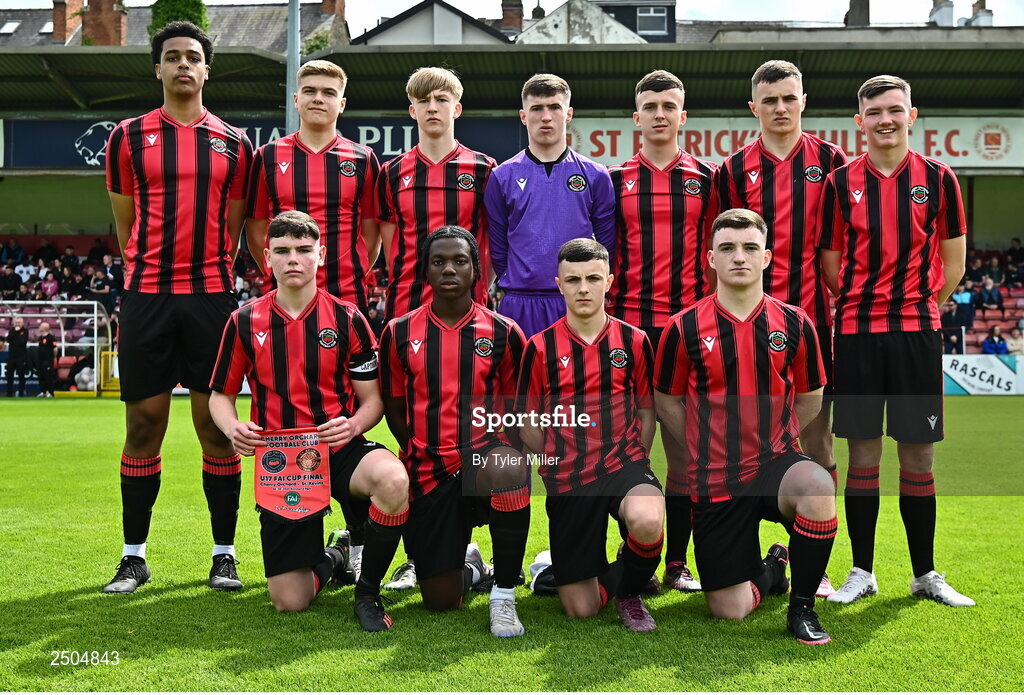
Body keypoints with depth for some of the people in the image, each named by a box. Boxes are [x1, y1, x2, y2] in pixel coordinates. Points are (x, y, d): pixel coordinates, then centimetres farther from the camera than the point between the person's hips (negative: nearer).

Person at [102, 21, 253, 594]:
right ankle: (134, 556, 14)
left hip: (211, 295, 0)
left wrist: (208, 271, 5)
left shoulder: (234, 143, 10)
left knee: (216, 424, 1)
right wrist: (157, 270, 8)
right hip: (146, 295, 0)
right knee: (144, 424, 3)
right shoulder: (129, 137, 8)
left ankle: (225, 553, 11)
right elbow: (126, 225, 13)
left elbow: (233, 228, 13)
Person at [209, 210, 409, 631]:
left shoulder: (347, 319, -1)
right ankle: (331, 558, 34)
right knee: (290, 602, -5)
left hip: (339, 448, -1)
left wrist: (355, 424, -21)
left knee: (393, 480, -38)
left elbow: (372, 399, 2)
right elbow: (221, 395, 11)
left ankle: (368, 591, -12)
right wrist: (233, 428, -11)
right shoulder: (245, 322, 2)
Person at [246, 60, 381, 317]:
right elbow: (256, 231, 9)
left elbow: (372, 234, 10)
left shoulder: (363, 159, 7)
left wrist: (355, 276, 1)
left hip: (348, 298, 0)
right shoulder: (268, 156, 7)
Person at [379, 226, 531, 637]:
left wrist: (500, 448, -12)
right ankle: (470, 566, 39)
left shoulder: (503, 333, 2)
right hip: (429, 474, 1)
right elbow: (394, 410, 10)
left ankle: (504, 594, -20)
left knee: (510, 467, -40)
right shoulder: (399, 334, 5)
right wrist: (423, 457, -3)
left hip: (487, 458, -1)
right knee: (440, 600, -2)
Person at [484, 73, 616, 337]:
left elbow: (608, 246, 8)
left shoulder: (595, 176, 7)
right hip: (519, 307, 0)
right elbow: (497, 249, 8)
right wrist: (517, 287, 5)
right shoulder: (502, 177, 7)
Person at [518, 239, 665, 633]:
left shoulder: (634, 341, 2)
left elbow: (646, 411, 11)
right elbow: (530, 425, 6)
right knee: (580, 610, 0)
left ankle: (629, 590, -2)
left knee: (647, 520, -37)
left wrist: (634, 464, 4)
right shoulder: (541, 347, -1)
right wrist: (557, 471, 7)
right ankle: (600, 571, 38)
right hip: (567, 481, 0)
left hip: (623, 464, 0)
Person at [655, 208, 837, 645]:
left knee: (818, 486, -37)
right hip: (716, 479, 0)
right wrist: (709, 448, 3)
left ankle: (802, 607, -11)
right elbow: (667, 401, 8)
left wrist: (773, 442, 6)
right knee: (728, 611, -2)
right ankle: (768, 571, 37)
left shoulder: (794, 323, 0)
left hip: (776, 462, 0)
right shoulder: (685, 328, -4)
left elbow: (809, 399, 13)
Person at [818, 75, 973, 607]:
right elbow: (830, 264, 9)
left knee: (918, 454, 5)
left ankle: (925, 574, 17)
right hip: (856, 331, 0)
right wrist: (863, 304, 5)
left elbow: (953, 262, 9)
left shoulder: (938, 179, 4)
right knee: (863, 452, 4)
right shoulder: (840, 183, 4)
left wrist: (919, 306, 4)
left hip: (917, 331, 0)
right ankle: (862, 572, 15)